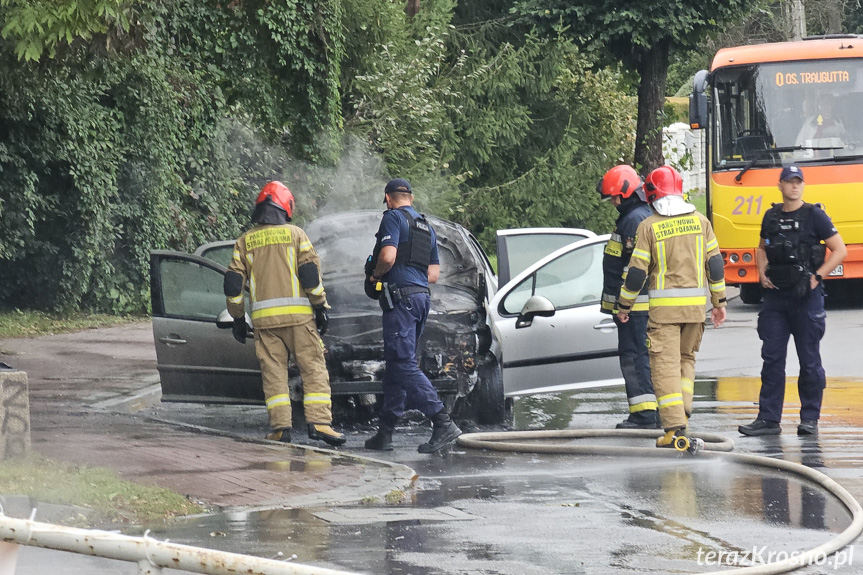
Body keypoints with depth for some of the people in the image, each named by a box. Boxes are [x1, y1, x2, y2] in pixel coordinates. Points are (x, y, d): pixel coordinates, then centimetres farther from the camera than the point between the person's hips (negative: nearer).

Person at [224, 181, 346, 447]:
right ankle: (318, 422, -10)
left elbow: (233, 284, 8)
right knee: (313, 368, 0)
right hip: (298, 314, -2)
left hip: (263, 317, 2)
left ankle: (280, 426, -3)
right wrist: (321, 306, 2)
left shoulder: (245, 242, 10)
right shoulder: (295, 234, 4)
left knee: (273, 373, 5)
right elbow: (310, 273, -3)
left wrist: (238, 318, 15)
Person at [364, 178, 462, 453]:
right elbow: (433, 274, 19)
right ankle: (385, 433, 12)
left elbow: (388, 257, -18)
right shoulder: (426, 227, 21)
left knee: (403, 364, -13)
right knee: (396, 364, 12)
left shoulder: (393, 217, -4)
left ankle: (443, 423, -23)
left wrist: (375, 275, 0)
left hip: (401, 298, -9)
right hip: (422, 296, 9)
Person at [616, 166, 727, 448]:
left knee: (665, 364, -3)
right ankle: (683, 411, 9)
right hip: (696, 303, 4)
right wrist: (719, 301, 14)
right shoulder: (700, 221, 4)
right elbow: (714, 263, 6)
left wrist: (625, 305, 8)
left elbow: (637, 271, -4)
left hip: (664, 305, -4)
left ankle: (675, 427, -11)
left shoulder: (649, 226, -5)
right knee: (686, 358, 21)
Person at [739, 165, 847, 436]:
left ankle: (810, 419, 8)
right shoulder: (771, 217, 10)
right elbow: (762, 248, 25)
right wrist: (762, 273, 7)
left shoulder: (814, 216, -4)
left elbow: (839, 250, -5)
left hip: (806, 296, -4)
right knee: (772, 358, 2)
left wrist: (817, 277, -12)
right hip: (776, 295, 4)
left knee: (809, 360, 1)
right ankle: (769, 419, 3)